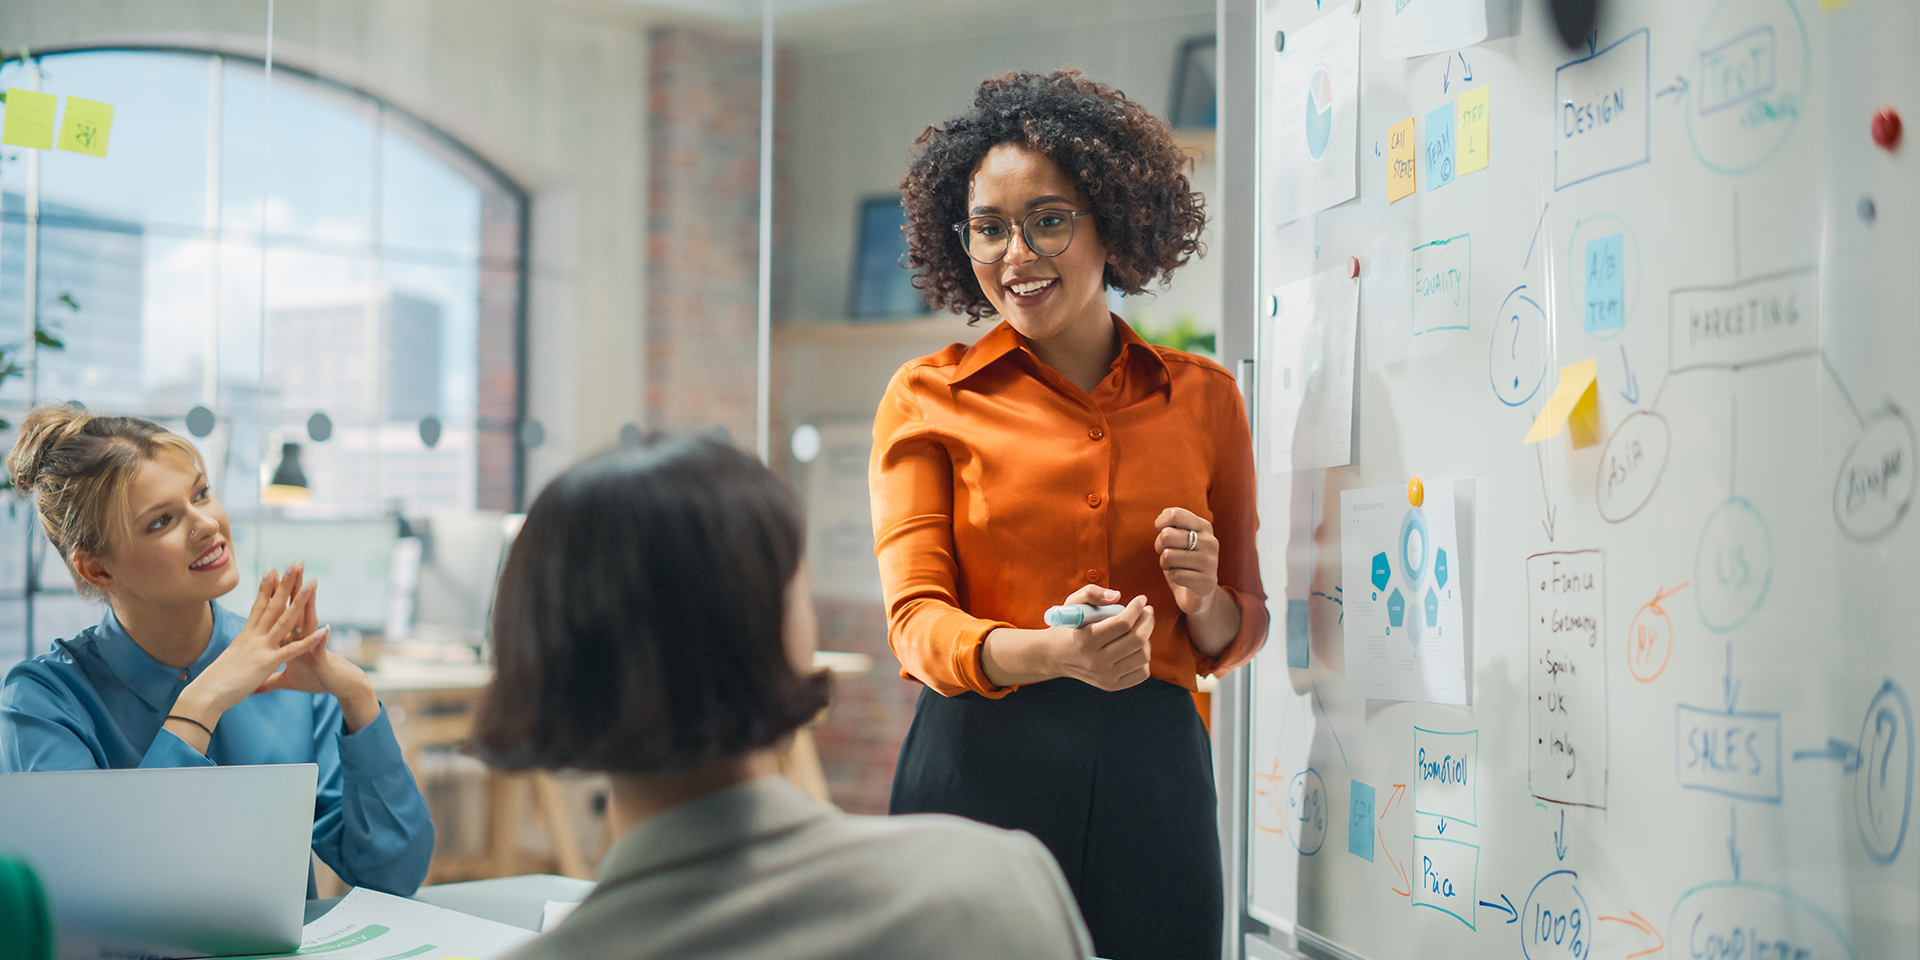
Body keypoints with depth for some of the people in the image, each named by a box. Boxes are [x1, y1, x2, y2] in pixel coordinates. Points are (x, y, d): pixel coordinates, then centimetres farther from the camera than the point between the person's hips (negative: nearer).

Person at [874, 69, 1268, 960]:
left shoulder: (1204, 396, 9)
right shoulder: (929, 399, 4)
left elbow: (1241, 634, 15)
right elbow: (917, 621, -5)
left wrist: (1203, 602, -8)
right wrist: (1052, 653, -25)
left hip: (1154, 765, 2)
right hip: (982, 763, -2)